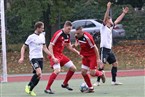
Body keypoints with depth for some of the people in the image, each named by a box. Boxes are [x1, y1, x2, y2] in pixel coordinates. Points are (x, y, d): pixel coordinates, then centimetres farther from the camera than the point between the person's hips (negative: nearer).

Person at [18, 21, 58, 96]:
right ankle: (28, 86, -4)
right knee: (39, 73, -23)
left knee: (38, 76, 1)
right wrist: (22, 57, -16)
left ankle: (30, 90, 16)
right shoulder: (31, 37, -8)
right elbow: (23, 47, -2)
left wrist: (52, 57, 15)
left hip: (40, 58, 7)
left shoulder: (42, 36, 12)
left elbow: (44, 48, 19)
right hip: (33, 58, -7)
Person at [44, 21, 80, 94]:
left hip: (61, 55, 9)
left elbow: (69, 46, 21)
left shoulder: (67, 35, 7)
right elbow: (50, 46, -19)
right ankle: (47, 88, -21)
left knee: (73, 68, 8)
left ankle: (65, 84, 25)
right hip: (55, 54, -9)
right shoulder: (58, 34, -18)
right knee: (57, 70, -28)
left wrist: (77, 52, 8)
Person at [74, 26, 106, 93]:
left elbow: (95, 48, -20)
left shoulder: (87, 37, -27)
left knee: (92, 73, -11)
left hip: (92, 55, -7)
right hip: (85, 56, 7)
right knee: (83, 72, -2)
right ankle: (90, 88, 10)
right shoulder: (77, 36, -5)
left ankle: (101, 74, 24)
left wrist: (98, 59, -19)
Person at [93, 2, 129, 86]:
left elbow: (117, 20, 26)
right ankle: (98, 81, -11)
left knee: (115, 64, 9)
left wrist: (124, 13, 27)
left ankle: (114, 81, 15)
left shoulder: (110, 27, 17)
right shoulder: (104, 27, -4)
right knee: (102, 65, -14)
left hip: (109, 49, 9)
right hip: (104, 49, -9)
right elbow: (105, 18, -20)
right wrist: (108, 8, -30)